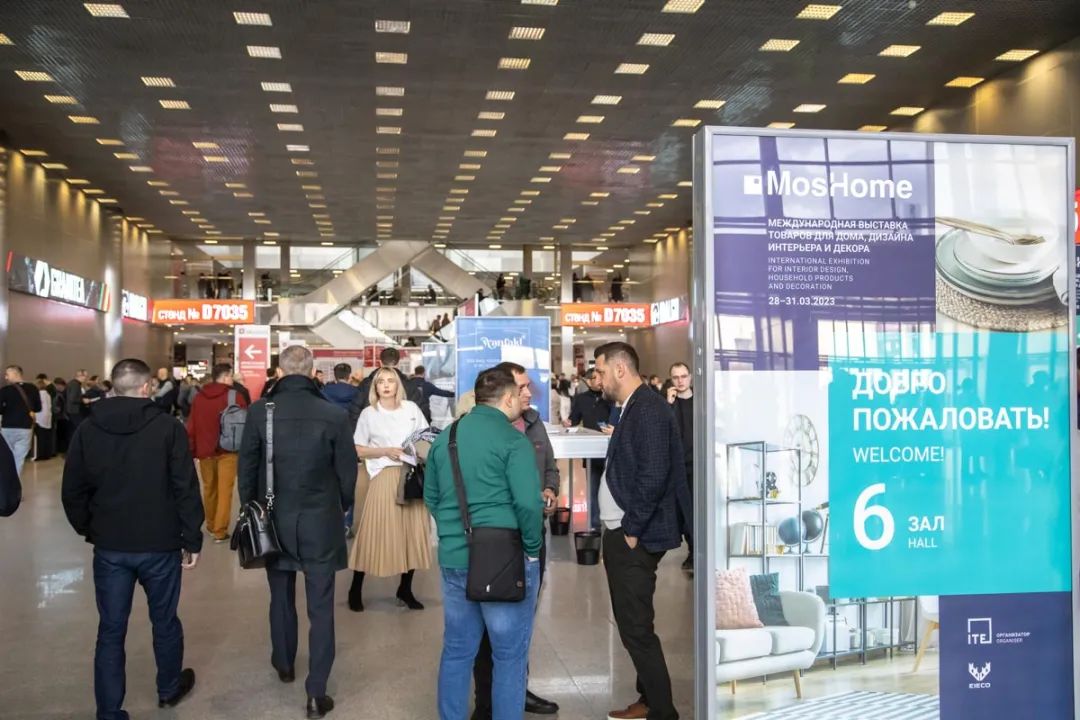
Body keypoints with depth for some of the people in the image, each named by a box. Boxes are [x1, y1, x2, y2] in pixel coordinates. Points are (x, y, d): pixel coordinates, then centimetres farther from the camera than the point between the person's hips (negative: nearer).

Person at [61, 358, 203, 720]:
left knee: (111, 630, 10)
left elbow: (72, 492, 3)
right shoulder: (167, 427, -11)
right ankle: (169, 689, 36)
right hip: (160, 544, -2)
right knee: (165, 622, 17)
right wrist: (193, 539, -3)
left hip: (109, 546, 2)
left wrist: (89, 530, 18)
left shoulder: (87, 430, -1)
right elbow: (186, 489, -11)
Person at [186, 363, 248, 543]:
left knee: (209, 488, 18)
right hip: (227, 450, -4)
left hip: (204, 450, 4)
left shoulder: (199, 397, 2)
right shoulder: (235, 396, -9)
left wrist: (192, 450, 11)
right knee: (224, 490, 1)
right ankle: (220, 531, 1)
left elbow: (191, 426, 3)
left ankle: (211, 526, 32)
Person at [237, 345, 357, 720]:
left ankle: (284, 664, 42)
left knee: (281, 597, 22)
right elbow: (347, 471, -5)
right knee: (320, 607, 5)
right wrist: (342, 507, 14)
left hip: (274, 520, 2)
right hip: (320, 523, -2)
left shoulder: (259, 411, -8)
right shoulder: (334, 415, -13)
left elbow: (246, 467, 0)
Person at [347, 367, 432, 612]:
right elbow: (357, 450, 0)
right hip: (385, 477, -3)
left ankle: (405, 589, 20)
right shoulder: (368, 414, 1)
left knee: (413, 532, 5)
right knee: (377, 533, -3)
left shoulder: (411, 408, 7)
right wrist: (386, 451, -11)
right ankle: (356, 589, 13)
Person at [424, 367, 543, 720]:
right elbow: (528, 503, -20)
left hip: (454, 557, 6)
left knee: (456, 651, 17)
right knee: (510, 655, 8)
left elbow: (430, 496, 15)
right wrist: (532, 547, -6)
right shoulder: (513, 439, -12)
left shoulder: (445, 436, 8)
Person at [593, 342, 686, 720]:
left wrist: (632, 530, -17)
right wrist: (622, 529, 13)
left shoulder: (647, 407, -16)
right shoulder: (633, 407, 14)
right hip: (622, 534, 10)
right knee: (632, 624, 18)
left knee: (636, 628, -2)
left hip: (634, 538, -10)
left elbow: (653, 475, -24)